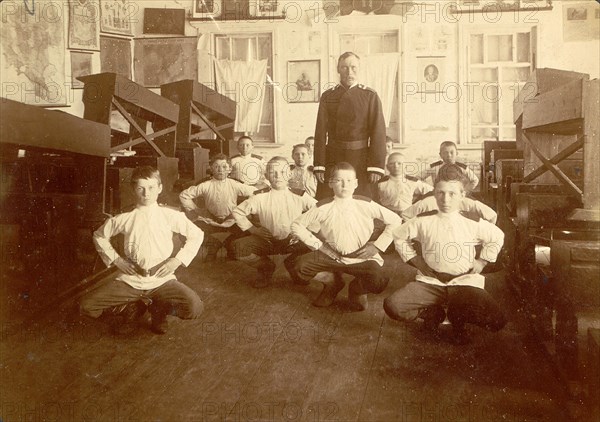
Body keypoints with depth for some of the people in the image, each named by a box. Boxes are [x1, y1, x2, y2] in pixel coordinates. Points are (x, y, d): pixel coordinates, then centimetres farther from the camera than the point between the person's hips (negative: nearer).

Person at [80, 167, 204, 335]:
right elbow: (99, 236, 17)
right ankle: (131, 310, 12)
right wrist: (116, 259, 3)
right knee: (86, 306, -16)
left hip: (162, 280, -1)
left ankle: (159, 308, 9)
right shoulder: (124, 219, 1)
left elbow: (197, 234, 6)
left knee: (194, 308, -25)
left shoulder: (170, 216, -2)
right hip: (129, 281, 1)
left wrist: (177, 260, -5)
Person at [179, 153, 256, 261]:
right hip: (211, 222, 0)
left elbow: (254, 192, -2)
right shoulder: (205, 186, -9)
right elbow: (183, 195, -3)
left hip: (231, 222, 0)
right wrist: (196, 211, -2)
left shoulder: (235, 185, -8)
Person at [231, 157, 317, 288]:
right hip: (267, 241, 0)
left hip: (293, 242, 0)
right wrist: (253, 229, -3)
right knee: (238, 246, -25)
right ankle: (266, 267, 7)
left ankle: (291, 263, 8)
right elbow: (237, 212, 4)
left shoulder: (299, 196, -3)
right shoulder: (260, 197, -4)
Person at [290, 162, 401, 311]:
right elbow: (296, 225, 1)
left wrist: (377, 245, -7)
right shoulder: (323, 208, -7)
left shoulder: (366, 204, -8)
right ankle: (334, 283, 12)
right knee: (302, 265, -21)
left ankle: (357, 289, 11)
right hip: (333, 256, 2)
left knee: (378, 283, -31)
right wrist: (318, 244, -5)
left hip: (362, 258, -2)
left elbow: (395, 221, -3)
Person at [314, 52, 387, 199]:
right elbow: (320, 132, 1)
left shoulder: (370, 96, 1)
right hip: (332, 158, 1)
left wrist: (376, 166, -12)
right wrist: (319, 166, -6)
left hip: (360, 159, -1)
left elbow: (378, 132, -5)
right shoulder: (327, 97, 6)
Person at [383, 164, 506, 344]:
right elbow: (399, 236, 13)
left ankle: (457, 316, 10)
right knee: (392, 306, -24)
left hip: (465, 282, 0)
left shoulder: (473, 222, -1)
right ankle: (434, 314, 7)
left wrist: (481, 261, 8)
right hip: (430, 282, 0)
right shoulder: (424, 221, -2)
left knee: (496, 321, -23)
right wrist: (417, 261, 6)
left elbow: (497, 236, 17)